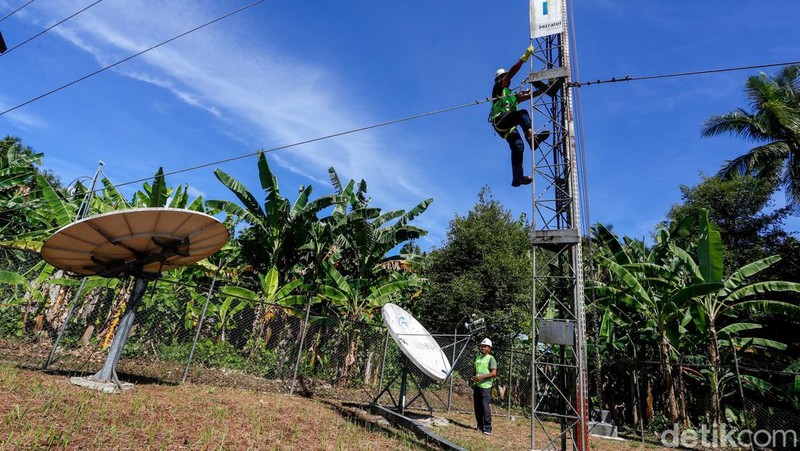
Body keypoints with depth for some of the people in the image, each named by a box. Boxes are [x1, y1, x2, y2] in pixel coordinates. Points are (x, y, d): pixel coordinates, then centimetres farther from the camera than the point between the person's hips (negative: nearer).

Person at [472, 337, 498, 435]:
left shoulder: (491, 358, -7)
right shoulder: (478, 357, 14)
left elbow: (494, 373, -15)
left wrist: (481, 377, -21)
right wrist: (474, 378, 8)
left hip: (485, 386, -7)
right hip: (477, 385, 7)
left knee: (485, 407, -7)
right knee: (477, 407, 11)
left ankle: (487, 428, 1)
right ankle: (480, 426, 22)